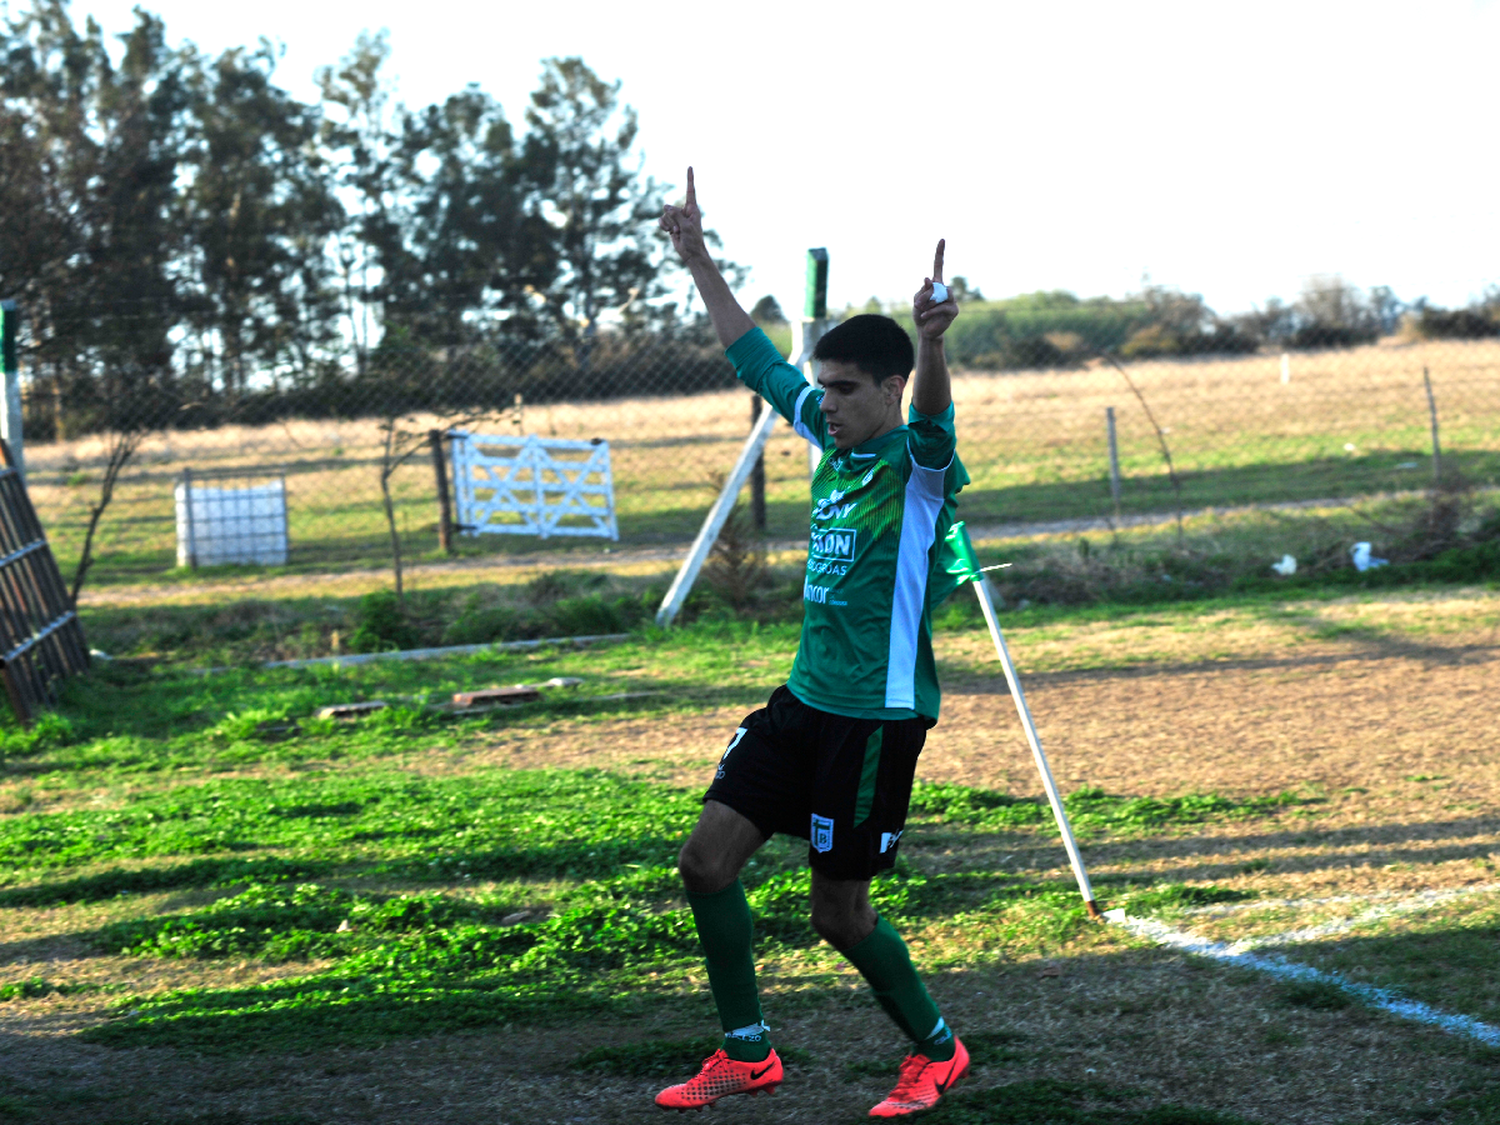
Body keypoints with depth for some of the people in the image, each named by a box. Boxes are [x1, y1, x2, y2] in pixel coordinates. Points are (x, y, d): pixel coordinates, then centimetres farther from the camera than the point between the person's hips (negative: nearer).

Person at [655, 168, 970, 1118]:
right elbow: (757, 358, 20)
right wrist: (700, 262, 22)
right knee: (709, 859, 3)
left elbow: (933, 416, -37)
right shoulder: (833, 440, 8)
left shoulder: (920, 462, -13)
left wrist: (934, 343, -58)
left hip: (880, 714, -8)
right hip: (805, 697, 8)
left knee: (839, 911, 0)